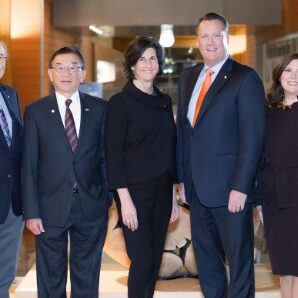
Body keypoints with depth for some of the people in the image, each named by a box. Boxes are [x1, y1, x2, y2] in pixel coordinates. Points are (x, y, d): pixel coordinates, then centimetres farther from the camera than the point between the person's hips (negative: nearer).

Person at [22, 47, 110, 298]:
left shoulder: (100, 109, 4)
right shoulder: (36, 112, 0)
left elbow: (105, 157, 5)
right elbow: (29, 165, -1)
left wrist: (109, 200, 0)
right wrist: (31, 212, -6)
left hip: (92, 209, 1)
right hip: (50, 209, -1)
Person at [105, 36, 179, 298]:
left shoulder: (164, 101, 12)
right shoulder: (120, 102, -6)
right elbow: (114, 154, -10)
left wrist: (173, 195, 13)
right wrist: (125, 199, -16)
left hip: (161, 191, 6)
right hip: (134, 191, -6)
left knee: (155, 259, 9)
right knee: (143, 259, -7)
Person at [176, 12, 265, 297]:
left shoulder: (245, 78, -8)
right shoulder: (188, 76, 12)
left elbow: (252, 137, -13)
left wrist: (240, 187, -18)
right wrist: (182, 178, 11)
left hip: (229, 189, -6)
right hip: (197, 189, 6)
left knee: (239, 260, 5)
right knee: (206, 259, 16)